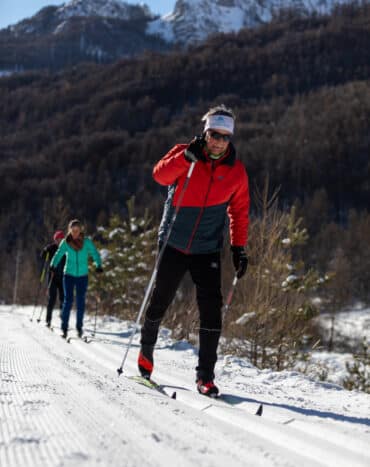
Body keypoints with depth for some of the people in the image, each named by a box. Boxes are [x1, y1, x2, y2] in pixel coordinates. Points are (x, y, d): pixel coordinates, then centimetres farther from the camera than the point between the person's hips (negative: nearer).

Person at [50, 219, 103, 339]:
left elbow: (94, 253, -7)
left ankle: (79, 327, 18)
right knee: (68, 301, -6)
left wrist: (98, 265, -23)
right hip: (69, 275, 0)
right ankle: (64, 328, 0)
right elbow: (59, 254, -8)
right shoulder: (66, 242, -1)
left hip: (82, 276, 0)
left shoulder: (86, 242, -2)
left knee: (81, 302, 4)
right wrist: (53, 265, -24)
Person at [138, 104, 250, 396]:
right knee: (159, 303, 10)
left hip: (208, 250, 1)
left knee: (212, 310, -9)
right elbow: (160, 175, -26)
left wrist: (239, 248, 3)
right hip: (173, 244, -1)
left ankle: (205, 375, -1)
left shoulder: (236, 172, 0)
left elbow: (239, 212, 10)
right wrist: (188, 157, -40)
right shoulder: (184, 154, -7)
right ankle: (147, 351, 38)